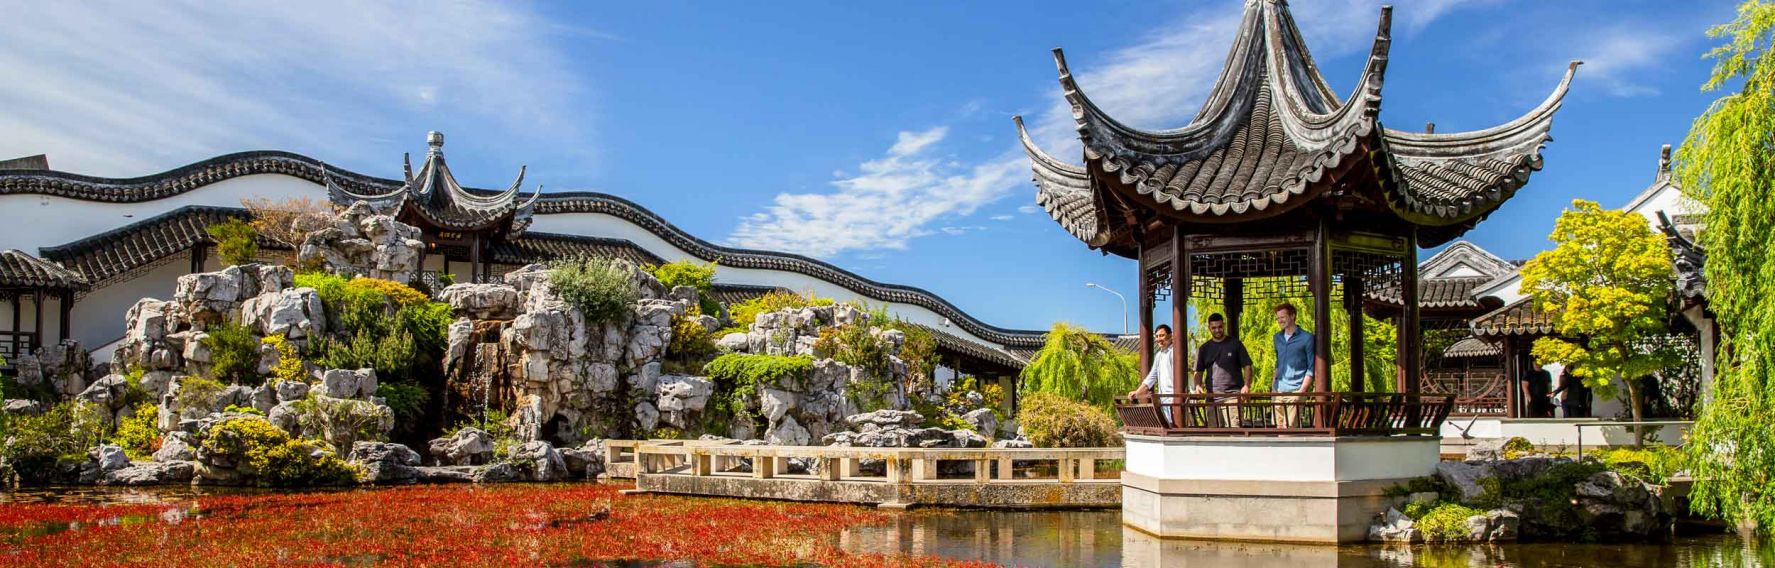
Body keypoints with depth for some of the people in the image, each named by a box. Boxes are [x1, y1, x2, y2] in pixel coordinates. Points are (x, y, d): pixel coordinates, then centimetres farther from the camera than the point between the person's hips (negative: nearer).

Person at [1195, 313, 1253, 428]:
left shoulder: (1235, 344, 7)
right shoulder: (1204, 349, 14)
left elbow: (1247, 366, 5)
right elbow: (1199, 372, 15)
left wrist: (1246, 385, -11)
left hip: (1232, 394, -3)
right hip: (1212, 396, 3)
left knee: (1233, 427, -15)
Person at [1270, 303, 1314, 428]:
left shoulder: (1306, 338, -4)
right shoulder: (1278, 337, 14)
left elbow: (1311, 368, -5)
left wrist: (1301, 391, -12)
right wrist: (1274, 384, 14)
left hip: (1294, 391, -6)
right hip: (1278, 391, 6)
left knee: (1289, 428, -12)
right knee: (1279, 428, 6)